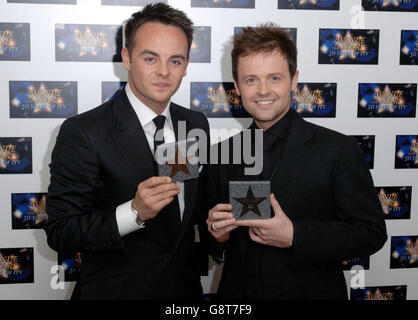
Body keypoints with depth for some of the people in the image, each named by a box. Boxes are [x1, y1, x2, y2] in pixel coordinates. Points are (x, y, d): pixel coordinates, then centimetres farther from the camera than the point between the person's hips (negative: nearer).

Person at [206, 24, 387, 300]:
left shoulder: (339, 150, -12)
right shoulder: (223, 154, -1)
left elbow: (371, 233, -13)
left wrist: (294, 236, -24)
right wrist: (218, 236, -14)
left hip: (313, 292, -3)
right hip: (237, 292, 3)